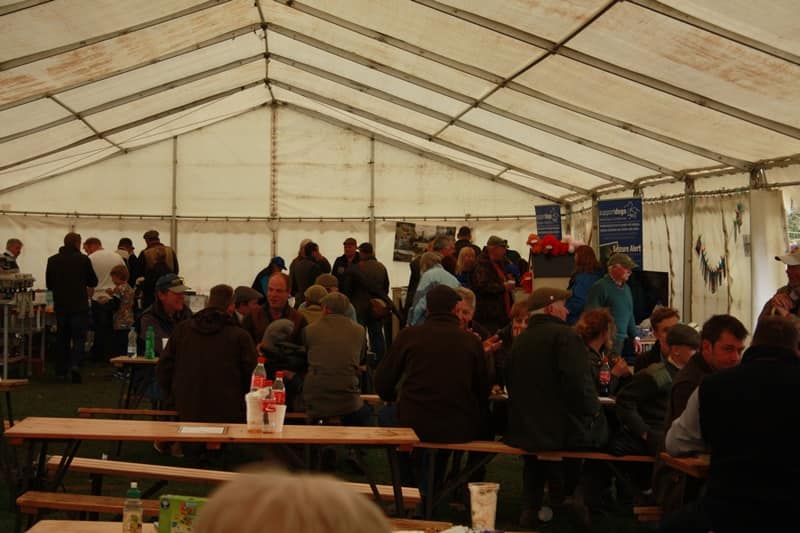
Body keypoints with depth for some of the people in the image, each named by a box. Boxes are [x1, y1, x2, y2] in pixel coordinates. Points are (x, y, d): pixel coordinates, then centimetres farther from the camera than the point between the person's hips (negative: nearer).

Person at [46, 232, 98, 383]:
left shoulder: (52, 260, 1)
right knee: (79, 338, 1)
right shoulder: (83, 259, -8)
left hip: (60, 306, 3)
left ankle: (61, 371, 15)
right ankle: (75, 364, -19)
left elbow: (49, 284, 9)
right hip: (79, 306, -3)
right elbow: (93, 282, 1)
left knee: (62, 338, 13)